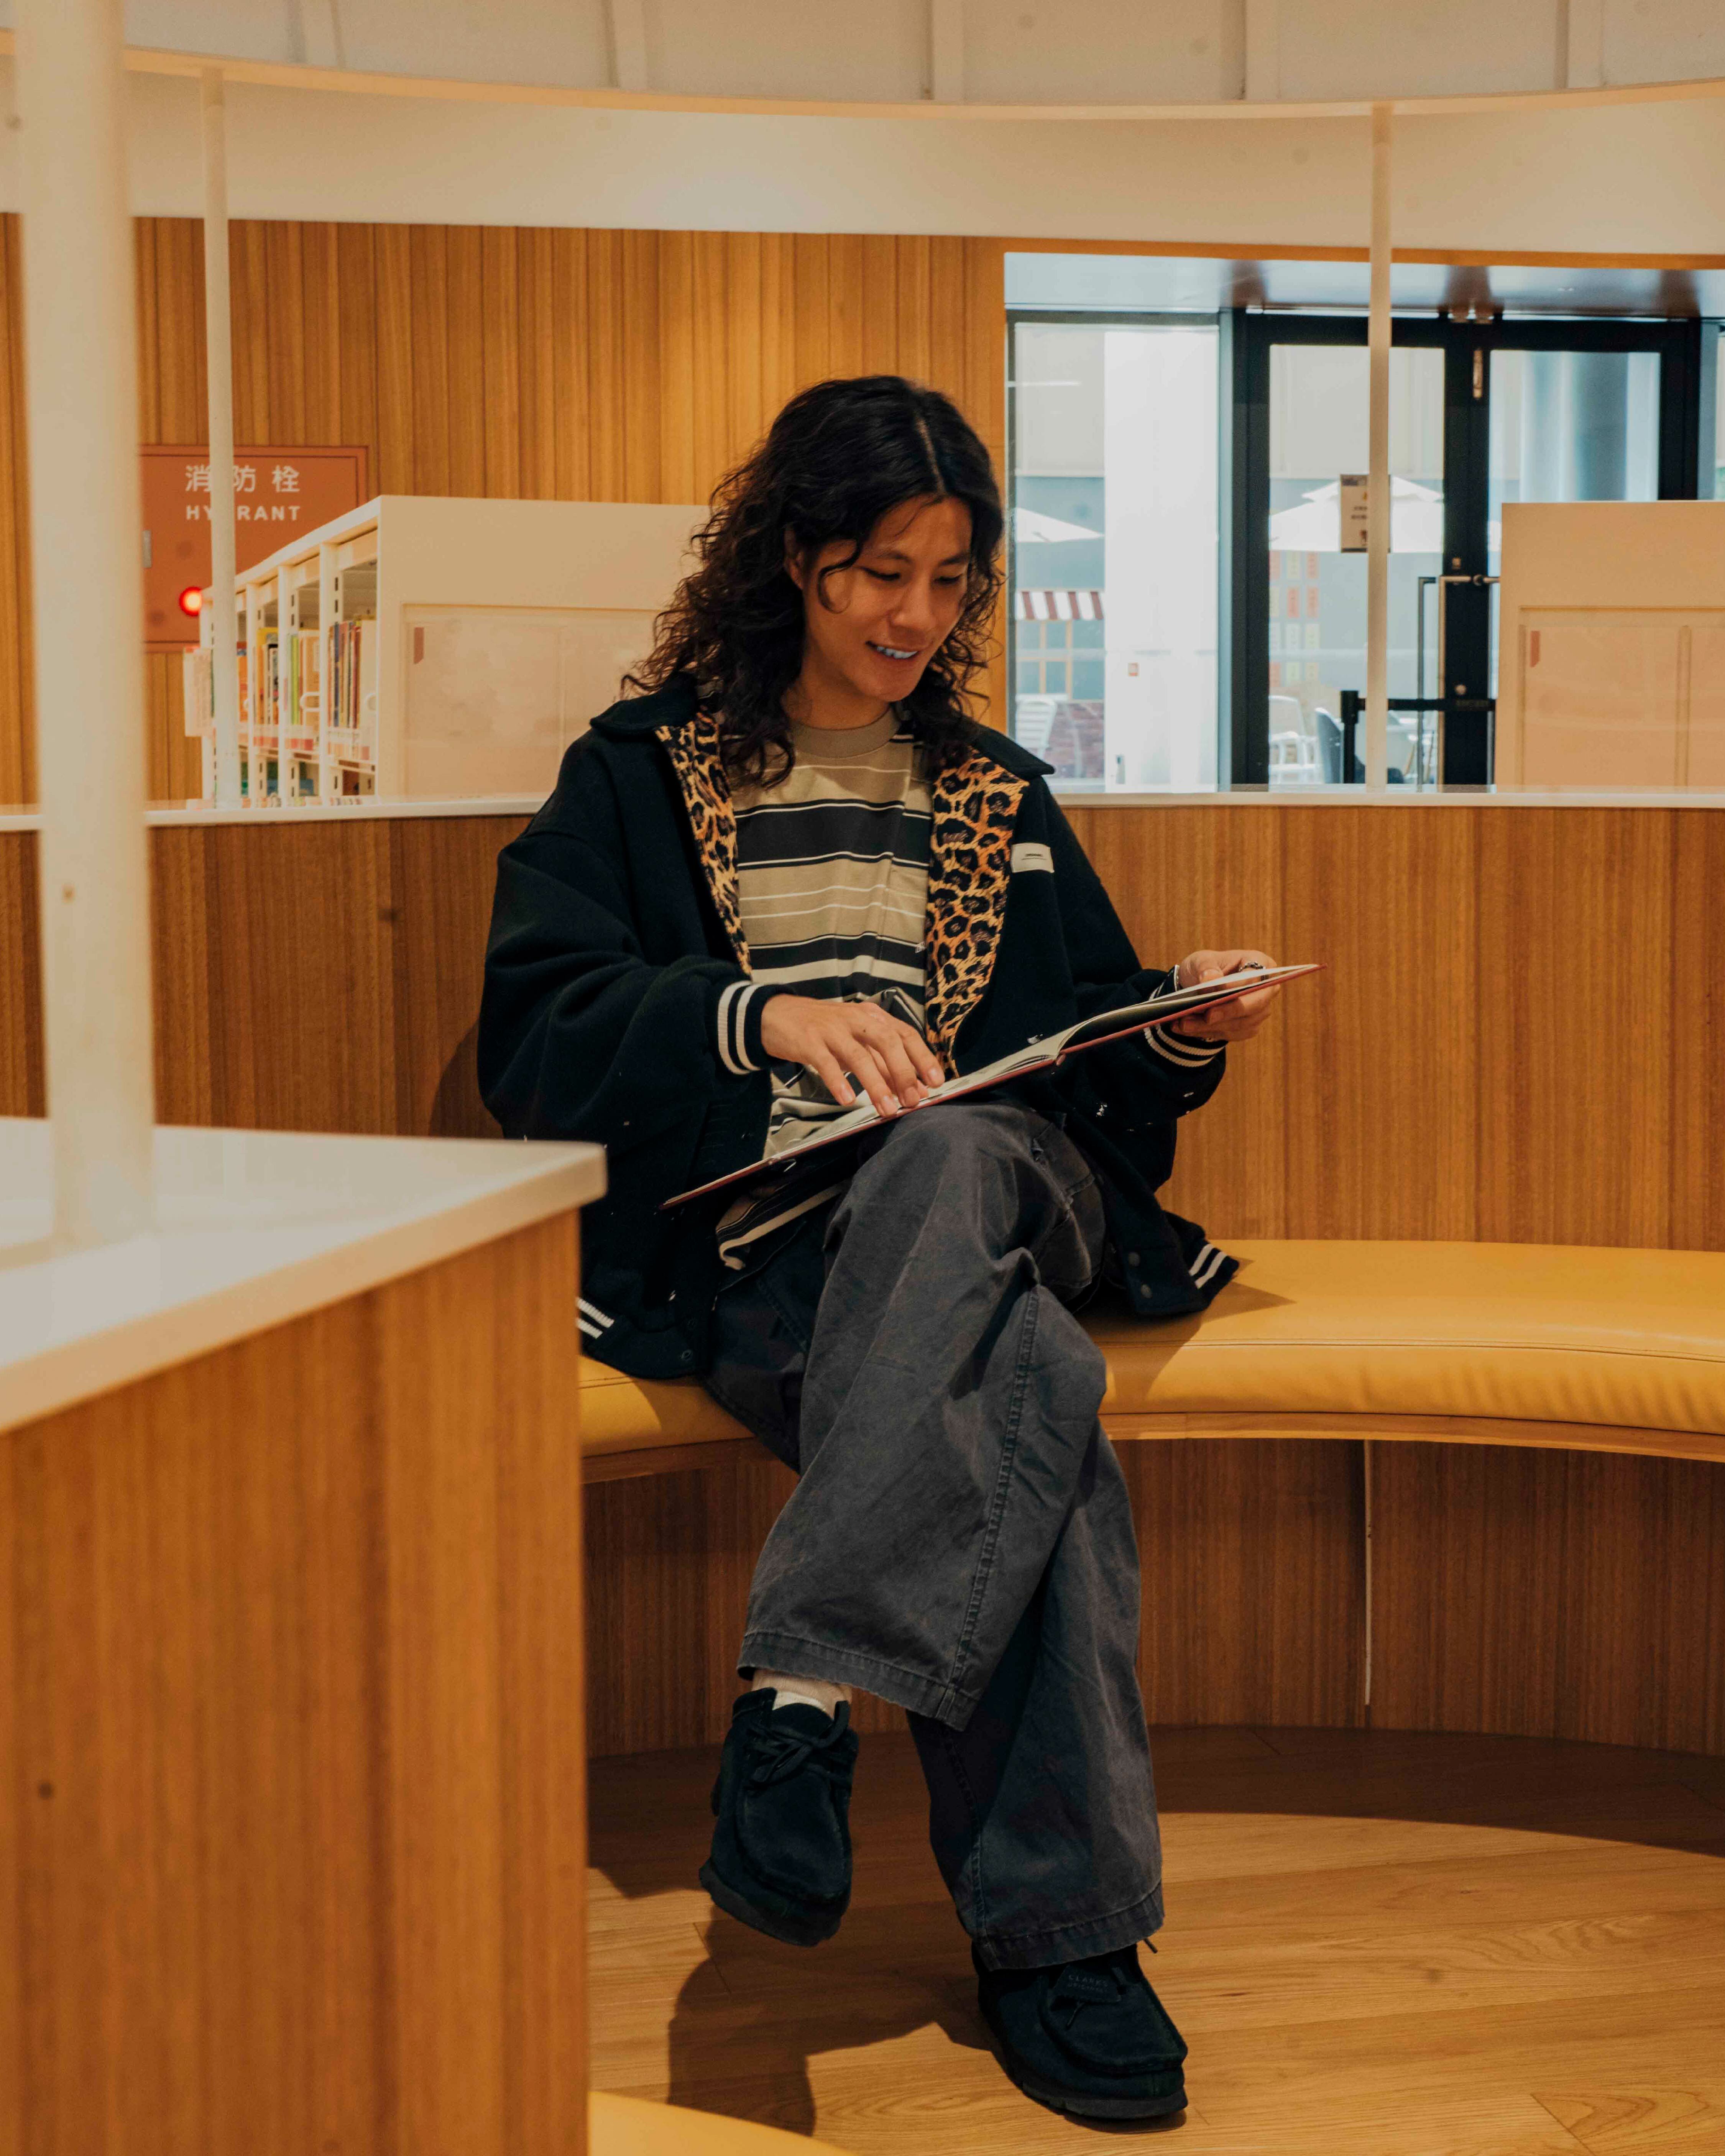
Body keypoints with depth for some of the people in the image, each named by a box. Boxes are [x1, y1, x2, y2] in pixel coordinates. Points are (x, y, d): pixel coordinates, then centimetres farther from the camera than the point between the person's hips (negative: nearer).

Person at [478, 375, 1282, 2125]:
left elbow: (1092, 1060, 27)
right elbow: (532, 1035, -3)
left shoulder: (997, 796, 27)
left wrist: (1185, 1028, 3)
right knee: (1038, 1401, -35)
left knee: (946, 1160, -37)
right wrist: (760, 1016, -20)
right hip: (749, 1241, -3)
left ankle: (803, 1687, -42)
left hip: (990, 1192, 3)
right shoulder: (640, 774, 13)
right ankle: (1055, 1925, -31)